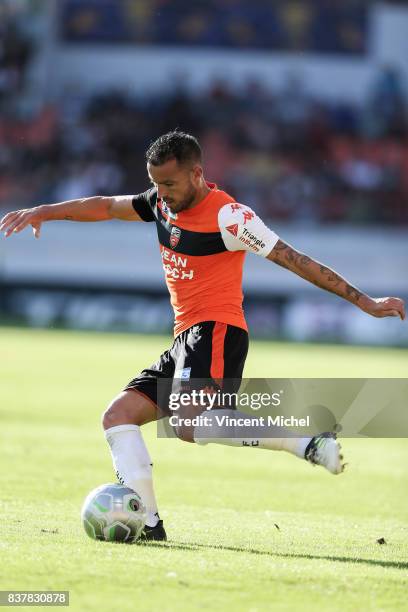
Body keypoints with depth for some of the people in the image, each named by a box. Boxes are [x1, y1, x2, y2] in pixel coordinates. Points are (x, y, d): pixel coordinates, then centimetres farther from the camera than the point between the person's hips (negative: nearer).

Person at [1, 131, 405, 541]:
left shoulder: (227, 216, -11)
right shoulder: (162, 203, 13)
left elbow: (294, 260, -11)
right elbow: (107, 207, 28)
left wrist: (364, 302, -10)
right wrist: (43, 212, 22)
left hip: (216, 334, -9)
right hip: (185, 339, 9)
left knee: (189, 423, -32)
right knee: (118, 417, 1)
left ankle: (307, 444, -30)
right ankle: (147, 521, -6)